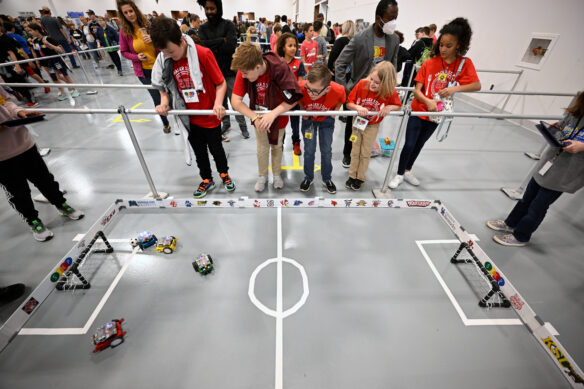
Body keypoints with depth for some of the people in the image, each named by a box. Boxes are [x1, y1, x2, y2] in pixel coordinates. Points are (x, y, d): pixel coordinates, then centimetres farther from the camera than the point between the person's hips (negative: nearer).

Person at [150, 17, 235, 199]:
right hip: (190, 119, 4)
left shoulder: (203, 54, -17)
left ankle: (224, 174, 39)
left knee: (216, 148, 12)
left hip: (210, 117, -4)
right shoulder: (164, 59, -4)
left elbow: (221, 83, -14)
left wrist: (218, 104, -29)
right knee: (199, 151, 16)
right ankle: (206, 180, 37)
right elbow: (163, 85, 8)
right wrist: (164, 102, -11)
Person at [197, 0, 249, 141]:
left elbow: (231, 46, -16)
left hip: (229, 71, -3)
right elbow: (203, 45, -10)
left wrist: (213, 47, -9)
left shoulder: (228, 25, -1)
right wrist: (222, 40, -14)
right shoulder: (203, 28, 8)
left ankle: (242, 125, 15)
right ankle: (226, 123, 27)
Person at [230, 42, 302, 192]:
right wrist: (254, 117, -34)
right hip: (258, 117, 2)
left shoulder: (280, 67, -29)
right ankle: (262, 176, 32)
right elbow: (235, 101, -22)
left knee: (276, 146, 13)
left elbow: (293, 98, -29)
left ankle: (277, 174, 36)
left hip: (278, 116, -2)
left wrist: (273, 114, -37)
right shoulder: (244, 71, -21)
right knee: (262, 148, 10)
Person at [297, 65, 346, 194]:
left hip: (327, 120, 0)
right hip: (308, 119, 0)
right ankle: (308, 178, 27)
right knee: (309, 150, 4)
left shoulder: (338, 90, -34)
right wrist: (302, 109, -15)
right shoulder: (301, 87, -36)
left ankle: (327, 179, 27)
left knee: (326, 150, 6)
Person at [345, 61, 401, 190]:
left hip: (372, 126, -1)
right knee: (355, 151, 10)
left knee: (365, 153, 8)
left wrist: (389, 107, -25)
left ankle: (360, 178, 24)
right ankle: (352, 176, 25)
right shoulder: (362, 84, -22)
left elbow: (398, 106, -4)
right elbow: (349, 103, -15)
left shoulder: (391, 93, -22)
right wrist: (358, 107, -35)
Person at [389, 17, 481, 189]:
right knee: (409, 144, -6)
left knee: (419, 144, 16)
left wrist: (455, 88, -28)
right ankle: (399, 174, 12)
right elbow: (417, 90, -14)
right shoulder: (429, 63, -8)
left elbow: (477, 85, -11)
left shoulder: (465, 63, -4)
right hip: (419, 111, -2)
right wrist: (428, 101, -32)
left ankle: (407, 170, 34)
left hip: (436, 114, 3)